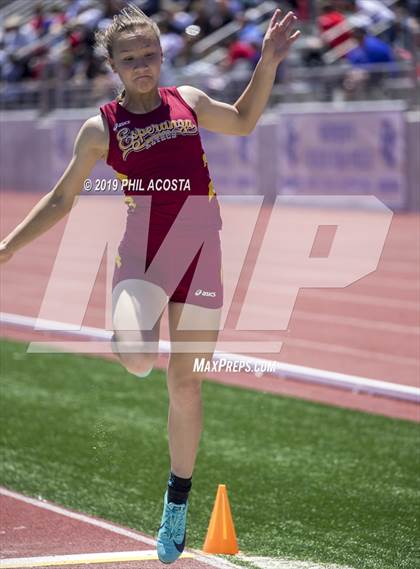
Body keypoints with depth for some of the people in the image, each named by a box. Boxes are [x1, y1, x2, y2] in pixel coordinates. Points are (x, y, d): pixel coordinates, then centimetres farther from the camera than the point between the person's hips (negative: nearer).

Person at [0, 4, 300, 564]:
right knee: (136, 359, -31)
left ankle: (178, 501, 25)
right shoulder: (102, 127, -1)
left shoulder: (189, 100, 8)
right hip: (143, 247, -2)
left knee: (187, 386, 7)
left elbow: (243, 121, 27)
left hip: (200, 246, 3)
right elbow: (61, 200, 8)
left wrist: (269, 61, 16)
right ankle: (135, 334, 8)